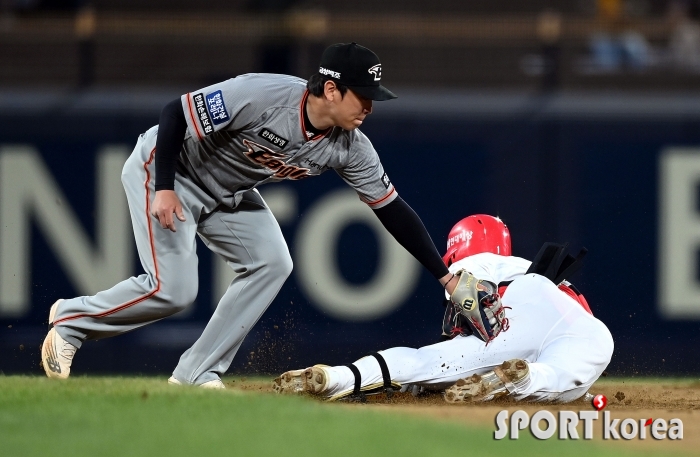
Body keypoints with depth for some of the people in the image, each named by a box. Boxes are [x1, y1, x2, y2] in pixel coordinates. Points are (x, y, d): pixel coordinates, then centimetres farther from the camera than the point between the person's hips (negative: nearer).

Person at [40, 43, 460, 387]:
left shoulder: (350, 148, -14)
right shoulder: (264, 95, -34)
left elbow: (391, 208, -8)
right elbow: (176, 113, -28)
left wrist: (445, 275, -10)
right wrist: (163, 189, -32)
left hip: (228, 195, 7)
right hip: (166, 170, -7)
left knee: (271, 263, -10)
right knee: (172, 289, -16)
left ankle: (197, 374, -2)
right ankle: (72, 319, 8)